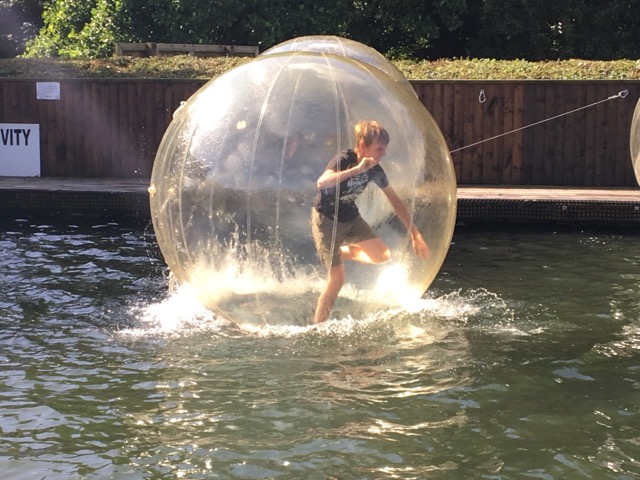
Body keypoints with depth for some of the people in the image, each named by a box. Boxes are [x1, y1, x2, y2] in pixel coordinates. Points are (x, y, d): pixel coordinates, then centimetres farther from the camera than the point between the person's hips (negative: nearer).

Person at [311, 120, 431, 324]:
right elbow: (322, 183, -44)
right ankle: (317, 327, 9)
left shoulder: (375, 170, -6)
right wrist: (357, 169, -48)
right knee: (337, 279, -8)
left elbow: (396, 201, 3)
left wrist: (415, 235, 0)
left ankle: (341, 252, 20)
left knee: (382, 256, -6)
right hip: (326, 220, -6)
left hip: (350, 217, 6)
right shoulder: (343, 160, -25)